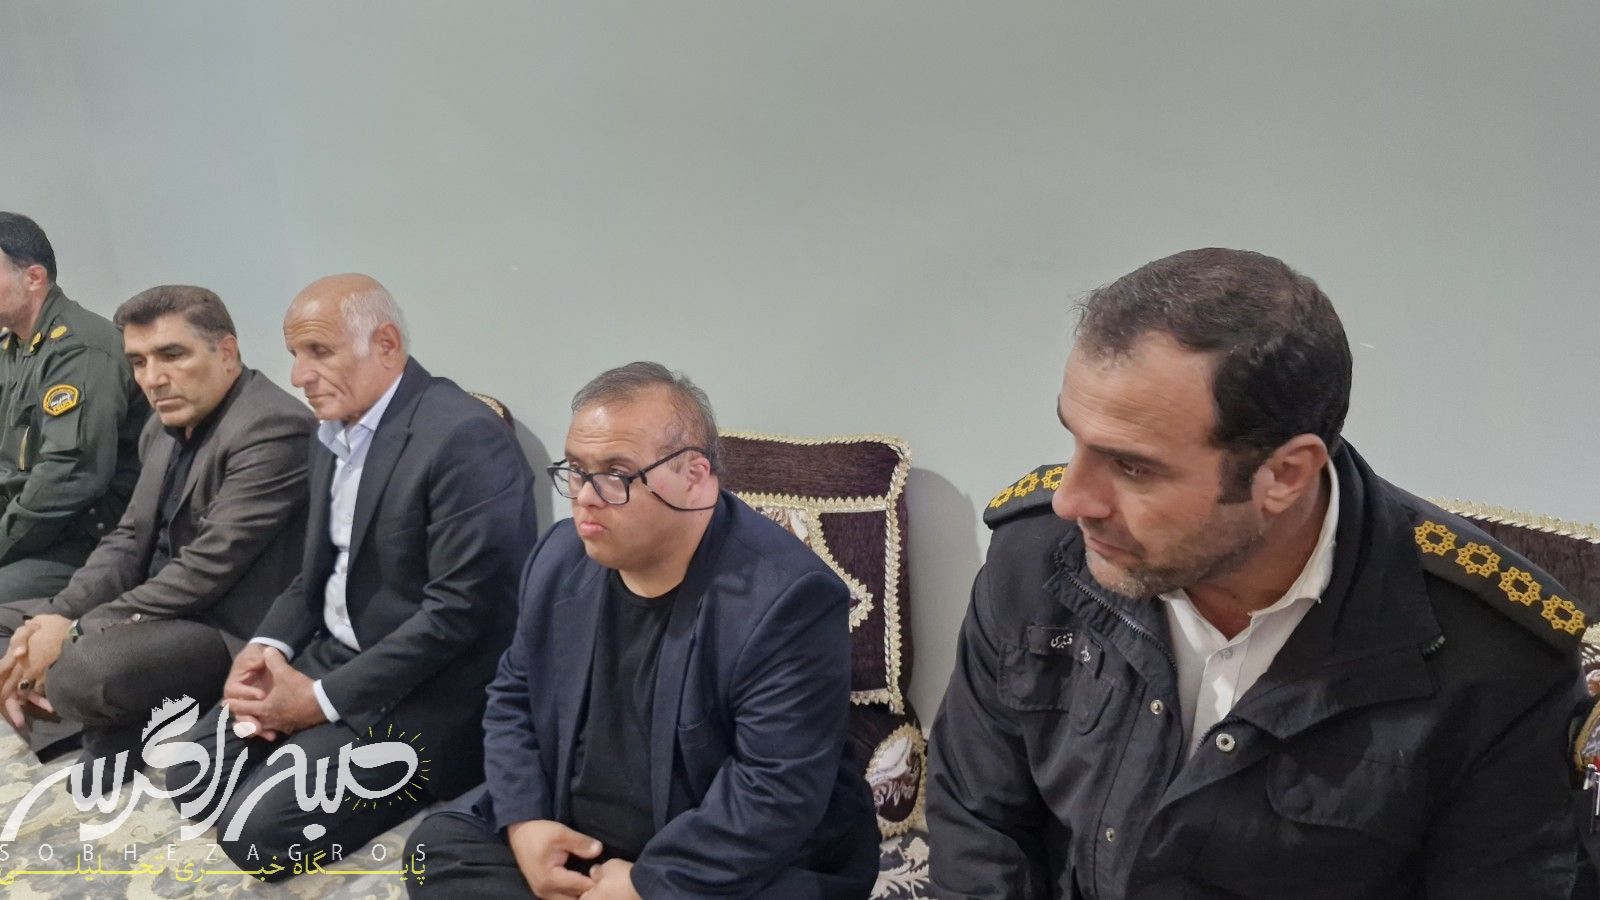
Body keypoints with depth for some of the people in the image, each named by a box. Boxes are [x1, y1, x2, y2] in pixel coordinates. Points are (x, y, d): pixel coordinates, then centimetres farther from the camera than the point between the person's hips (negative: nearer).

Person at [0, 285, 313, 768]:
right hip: (160, 610, 10)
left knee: (85, 668, -32)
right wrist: (55, 617, -6)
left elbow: (207, 570, -23)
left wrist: (75, 632, -17)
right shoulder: (166, 426, 10)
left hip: (232, 634, -10)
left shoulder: (273, 427, -20)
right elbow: (128, 541, 11)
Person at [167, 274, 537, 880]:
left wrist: (323, 699, -19)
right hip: (332, 654, 9)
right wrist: (268, 645, -4)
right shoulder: (334, 431, 9)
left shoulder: (465, 438, -21)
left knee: (258, 828, -17)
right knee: (189, 775, 4)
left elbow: (459, 611, -23)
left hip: (425, 694, -9)